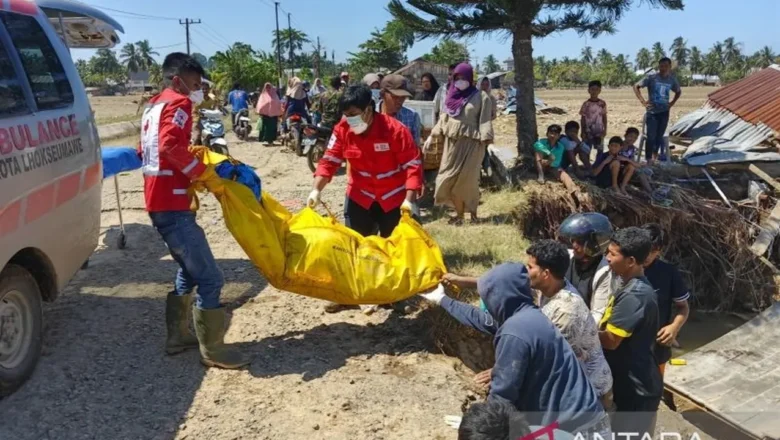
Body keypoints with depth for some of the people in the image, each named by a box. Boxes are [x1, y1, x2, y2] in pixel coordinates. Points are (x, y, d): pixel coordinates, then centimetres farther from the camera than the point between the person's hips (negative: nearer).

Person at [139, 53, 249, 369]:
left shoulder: (153, 107, 20)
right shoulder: (178, 103, -9)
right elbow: (170, 146, -25)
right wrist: (205, 174, -18)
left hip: (159, 203, 10)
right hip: (173, 205, -10)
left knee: (190, 272, 21)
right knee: (209, 278, -6)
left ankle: (177, 337, 28)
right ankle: (212, 350, 2)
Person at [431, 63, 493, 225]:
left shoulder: (480, 97, -4)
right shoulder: (451, 95, 10)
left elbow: (485, 121, -9)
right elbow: (444, 118, 17)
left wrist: (485, 141, -19)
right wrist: (432, 135, 12)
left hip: (470, 143, -5)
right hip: (452, 143, 5)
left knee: (467, 179, -2)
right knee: (450, 178, 3)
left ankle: (471, 211, 14)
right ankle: (459, 211, 14)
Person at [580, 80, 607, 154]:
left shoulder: (602, 103, 1)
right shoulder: (586, 104, -4)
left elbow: (604, 117, 6)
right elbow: (583, 119, -1)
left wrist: (605, 130, 1)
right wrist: (583, 132, -4)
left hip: (599, 131, 2)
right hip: (588, 131, -1)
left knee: (600, 150, 5)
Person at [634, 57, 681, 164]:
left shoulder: (672, 80, 3)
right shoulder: (651, 78, -9)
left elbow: (679, 92, 22)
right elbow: (636, 87, -4)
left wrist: (672, 102, 8)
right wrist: (642, 101, -11)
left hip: (664, 112, 4)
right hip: (652, 112, -4)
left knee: (659, 136, 10)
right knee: (651, 136, -8)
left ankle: (655, 156, 26)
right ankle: (649, 160, -1)